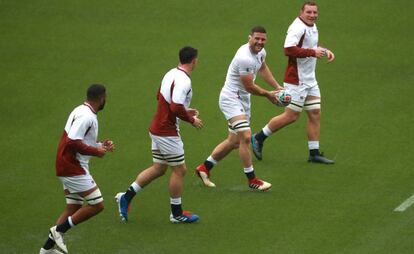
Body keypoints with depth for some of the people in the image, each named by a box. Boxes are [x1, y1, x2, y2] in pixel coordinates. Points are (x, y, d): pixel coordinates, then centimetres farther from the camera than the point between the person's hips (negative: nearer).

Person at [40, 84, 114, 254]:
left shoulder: (81, 111, 13)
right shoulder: (86, 117, -19)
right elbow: (73, 142, -27)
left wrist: (100, 145, 11)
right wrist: (96, 151, -17)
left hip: (68, 168, 11)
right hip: (74, 168, -11)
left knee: (73, 208, 14)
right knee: (97, 205, -7)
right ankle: (59, 230, -4)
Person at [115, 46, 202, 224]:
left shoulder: (171, 74, 8)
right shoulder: (183, 80, -21)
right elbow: (176, 107, -30)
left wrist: (185, 111, 21)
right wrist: (192, 120, -14)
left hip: (157, 129, 9)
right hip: (167, 132, -9)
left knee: (158, 169, 16)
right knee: (179, 169, 3)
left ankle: (126, 197, 14)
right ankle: (177, 214, 13)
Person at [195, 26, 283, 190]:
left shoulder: (260, 52, 3)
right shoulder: (245, 58, -27)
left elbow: (263, 69, 26)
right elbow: (249, 86, -20)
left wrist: (277, 87, 20)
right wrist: (268, 95, -4)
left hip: (243, 100, 10)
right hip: (231, 98, -10)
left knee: (234, 141, 14)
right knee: (246, 137, -19)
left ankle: (204, 168, 29)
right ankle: (252, 180, -11)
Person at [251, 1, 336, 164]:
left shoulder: (312, 27, 12)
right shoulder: (298, 28, -20)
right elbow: (289, 49, -31)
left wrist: (323, 51, 11)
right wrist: (312, 52, -27)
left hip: (310, 80, 9)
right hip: (296, 80, -9)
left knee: (315, 114, 7)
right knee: (291, 116, -4)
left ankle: (314, 153, 12)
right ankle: (258, 138, 12)